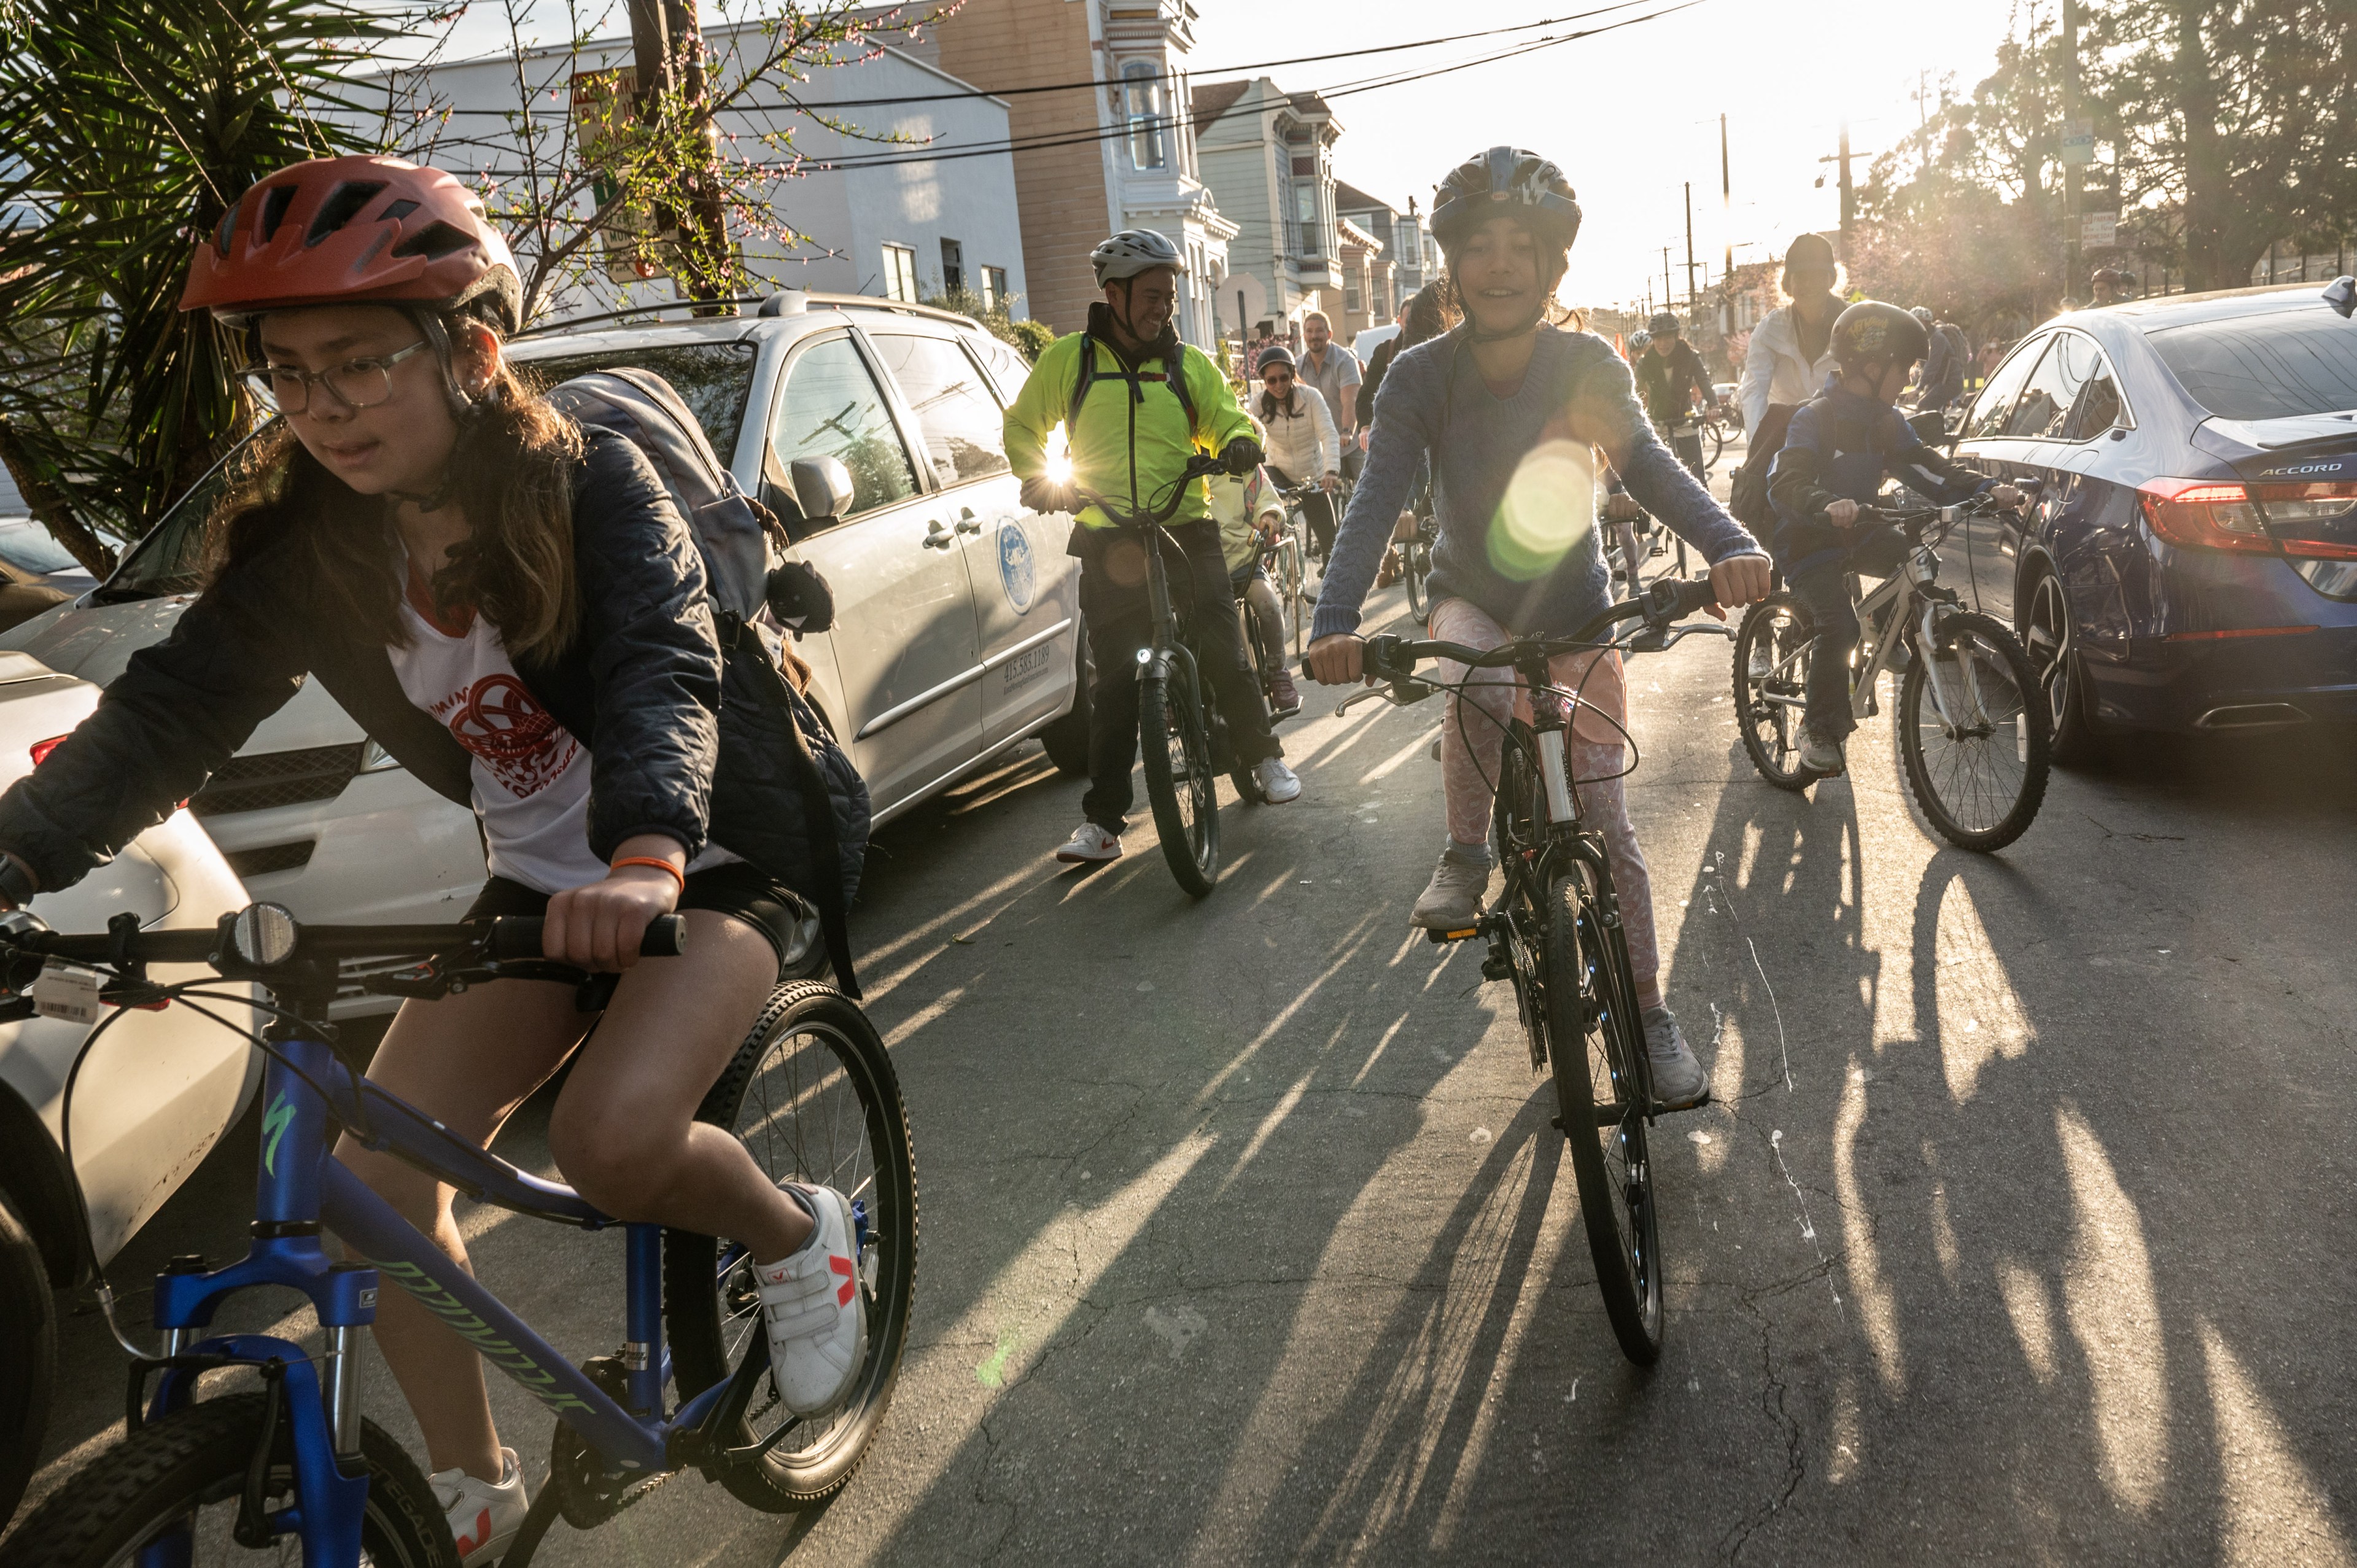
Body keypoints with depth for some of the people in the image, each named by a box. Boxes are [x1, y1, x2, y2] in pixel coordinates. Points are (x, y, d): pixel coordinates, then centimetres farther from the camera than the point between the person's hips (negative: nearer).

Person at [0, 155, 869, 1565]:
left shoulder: (593, 485, -19)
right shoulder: (310, 543, -5)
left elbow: (665, 671, -35)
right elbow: (171, 710, -11)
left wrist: (647, 859, -54)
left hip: (711, 858, -5)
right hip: (541, 879, 5)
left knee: (613, 1137, -28)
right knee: (380, 1181, -7)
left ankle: (805, 1242, 6)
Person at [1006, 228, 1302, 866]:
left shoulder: (1189, 365, 9)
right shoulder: (1069, 358, 6)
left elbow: (1226, 419, 9)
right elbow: (1023, 425, 16)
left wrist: (1240, 442, -14)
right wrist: (1036, 476, 0)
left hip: (1186, 532, 1)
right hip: (1108, 542, -1)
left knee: (1223, 655, -3)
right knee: (1114, 680, -1)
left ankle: (1264, 756, 23)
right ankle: (1103, 818, 4)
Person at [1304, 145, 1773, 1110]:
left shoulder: (1586, 364, -13)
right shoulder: (1421, 376, -15)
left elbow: (1646, 463, -27)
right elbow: (1377, 498, -27)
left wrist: (1728, 545, -47)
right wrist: (1335, 621, -44)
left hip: (1575, 612, 1)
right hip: (1470, 601, 0)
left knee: (1605, 818, -1)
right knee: (1479, 681, -38)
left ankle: (1650, 1013, 14)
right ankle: (1465, 856, -12)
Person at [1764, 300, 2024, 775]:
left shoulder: (1885, 420, 6)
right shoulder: (1816, 418, -18)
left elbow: (1926, 467, 2)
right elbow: (1786, 482, -32)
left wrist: (1986, 488, -13)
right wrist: (1828, 505, -52)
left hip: (1859, 534, 8)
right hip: (1810, 540, -7)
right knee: (1839, 626, -23)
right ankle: (1819, 729, -10)